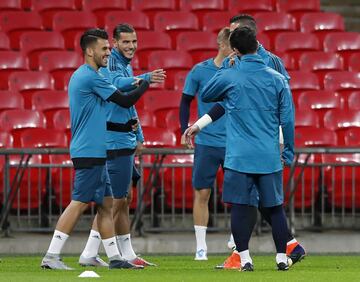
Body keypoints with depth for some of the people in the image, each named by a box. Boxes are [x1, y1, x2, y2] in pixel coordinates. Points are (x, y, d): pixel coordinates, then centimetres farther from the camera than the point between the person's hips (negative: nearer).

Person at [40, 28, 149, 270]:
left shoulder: (80, 76, 17)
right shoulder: (91, 77, -13)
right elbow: (125, 101, -13)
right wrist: (146, 83, -1)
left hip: (93, 152, 10)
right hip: (89, 152, -10)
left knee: (106, 203, 10)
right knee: (79, 203, -10)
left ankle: (114, 258, 12)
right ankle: (51, 257, -11)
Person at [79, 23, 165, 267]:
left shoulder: (126, 65, 19)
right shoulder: (110, 62, -13)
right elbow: (117, 83, -37)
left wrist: (139, 136, 25)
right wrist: (145, 79, -53)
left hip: (125, 139, 11)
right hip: (117, 140, -11)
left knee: (123, 198, 13)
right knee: (118, 199, -6)